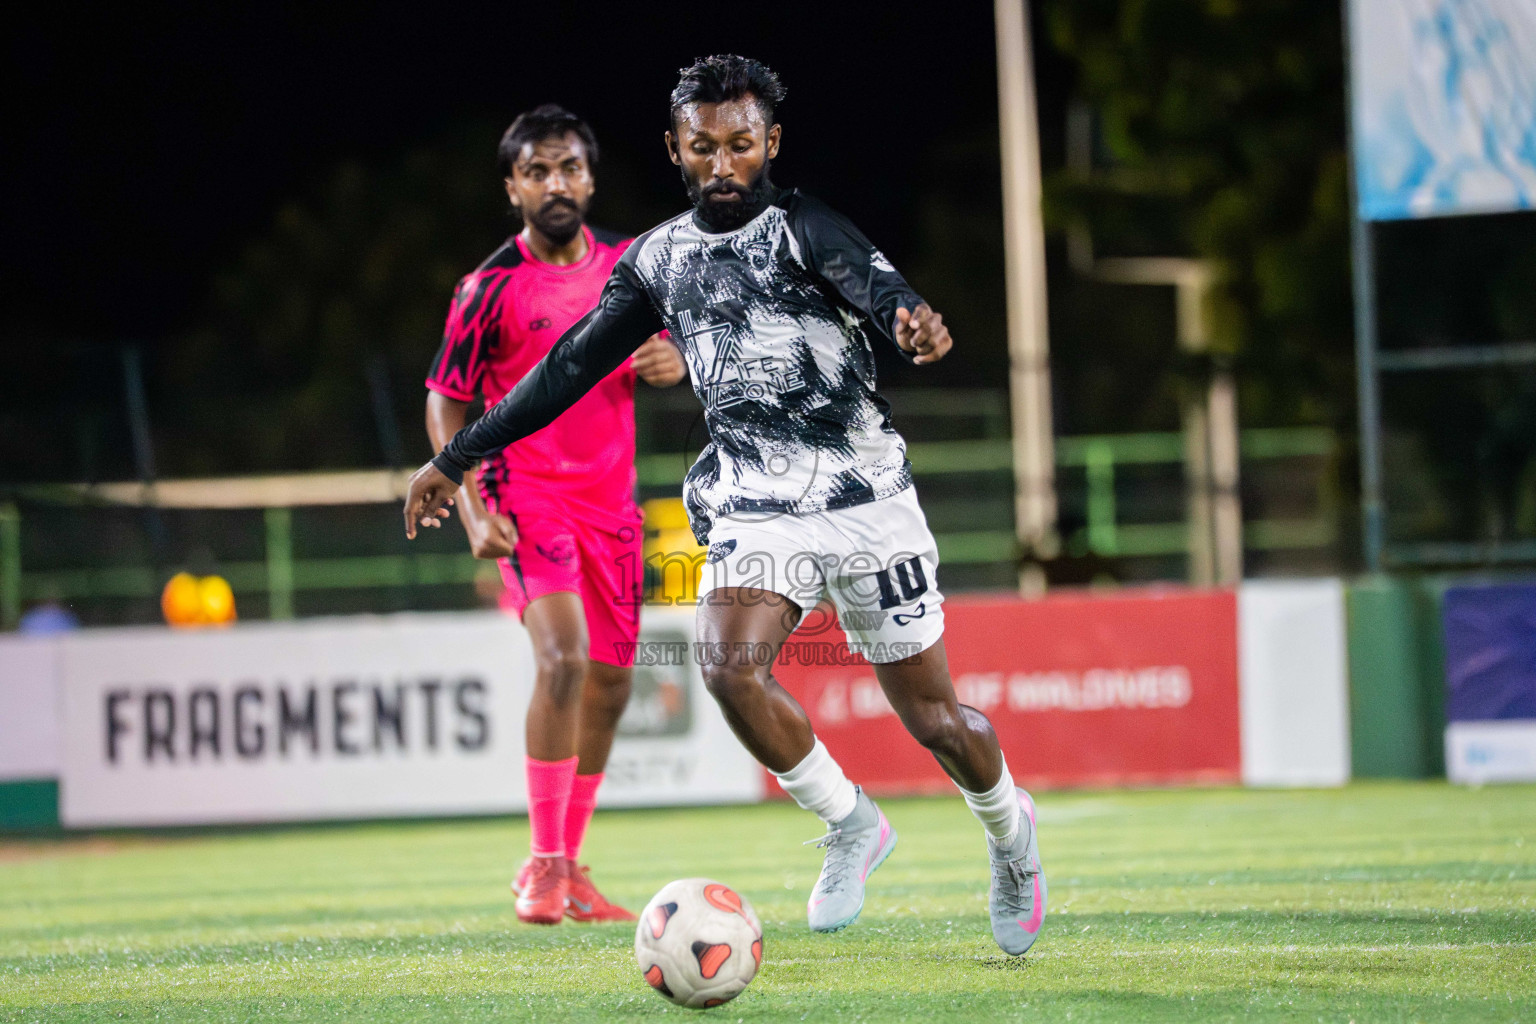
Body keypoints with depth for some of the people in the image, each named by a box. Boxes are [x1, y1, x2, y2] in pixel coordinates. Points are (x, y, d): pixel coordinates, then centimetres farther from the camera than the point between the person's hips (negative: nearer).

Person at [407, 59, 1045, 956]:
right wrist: (457, 457, 17)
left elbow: (870, 278, -30)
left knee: (934, 718, 2)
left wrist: (911, 316, -55)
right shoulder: (659, 258, 7)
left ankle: (1009, 827, 35)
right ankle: (851, 825, -2)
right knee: (730, 666, -24)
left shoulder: (800, 226, -9)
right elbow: (574, 366, 15)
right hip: (754, 509, 3)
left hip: (864, 499, -3)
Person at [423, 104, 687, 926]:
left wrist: (672, 362, -5)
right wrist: (474, 512, -14)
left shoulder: (628, 265, 5)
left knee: (610, 681, 8)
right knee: (563, 655, -24)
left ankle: (569, 869, 20)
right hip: (528, 495, -6)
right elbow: (445, 403, -4)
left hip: (610, 502, 6)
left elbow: (657, 346, 21)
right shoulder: (492, 288, -9)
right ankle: (542, 865, -17)